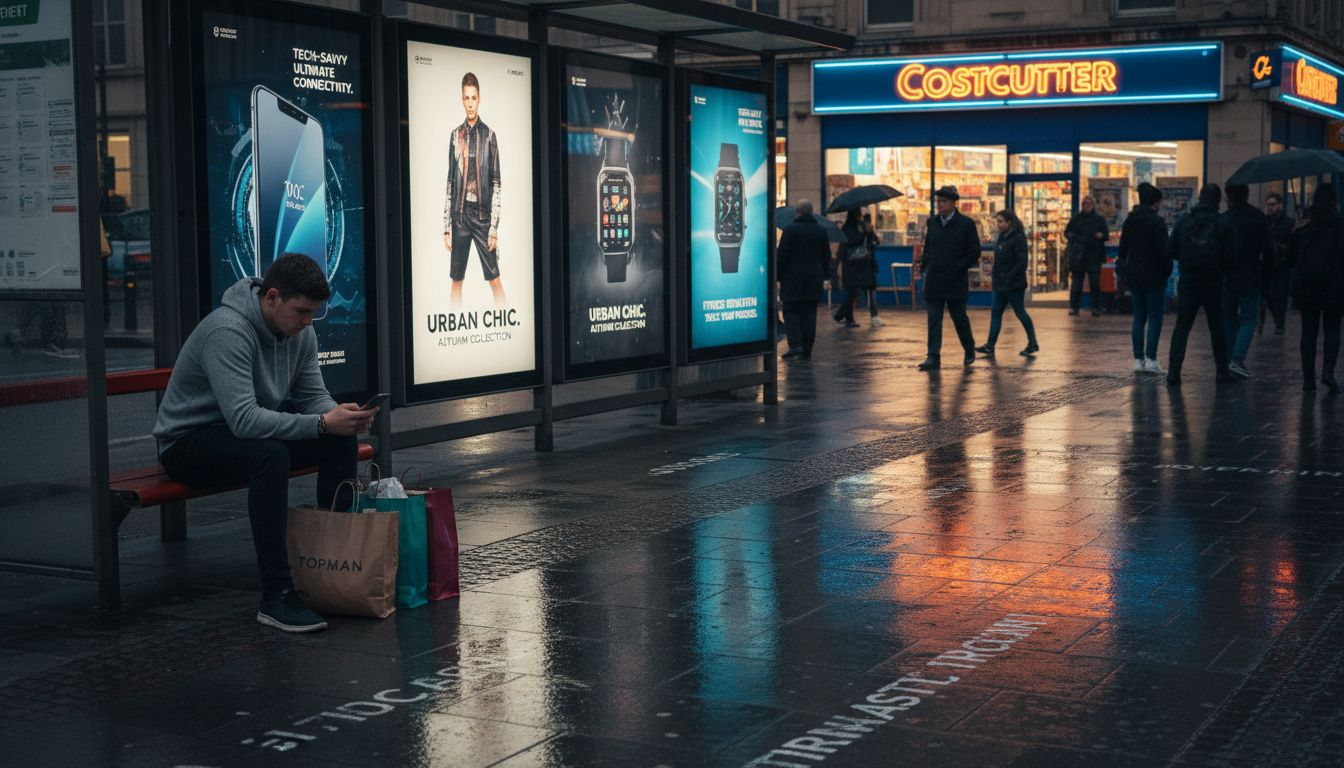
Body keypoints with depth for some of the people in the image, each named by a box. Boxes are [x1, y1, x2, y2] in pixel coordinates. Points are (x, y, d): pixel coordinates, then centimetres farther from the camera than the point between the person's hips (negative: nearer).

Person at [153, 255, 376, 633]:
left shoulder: (300, 332, -3)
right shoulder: (228, 331, -30)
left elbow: (313, 397, 3)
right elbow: (244, 420, -38)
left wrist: (340, 414, -21)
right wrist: (321, 423, -40)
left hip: (245, 431, 8)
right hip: (188, 442, -8)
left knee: (341, 442, -10)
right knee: (270, 455, -37)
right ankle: (277, 596, -34)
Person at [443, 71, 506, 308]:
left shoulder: (489, 136, -1)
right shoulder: (455, 135, 7)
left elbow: (496, 184, -2)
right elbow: (450, 183, 9)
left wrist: (494, 226, -8)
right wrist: (446, 226, 5)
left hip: (483, 214, -3)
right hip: (460, 216, 3)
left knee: (494, 278, -3)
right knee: (456, 280, 7)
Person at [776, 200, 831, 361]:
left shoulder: (790, 230, -8)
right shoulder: (821, 231, 9)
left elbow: (782, 255, -9)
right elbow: (827, 257, 14)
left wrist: (778, 275, 0)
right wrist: (822, 275, 20)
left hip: (793, 280, -4)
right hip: (814, 280, 4)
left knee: (791, 312, 1)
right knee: (809, 314, 6)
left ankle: (795, 345, -13)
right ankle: (807, 350, 5)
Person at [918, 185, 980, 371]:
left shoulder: (966, 224, -4)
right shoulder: (932, 223, 9)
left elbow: (975, 252, -5)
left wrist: (957, 269, -10)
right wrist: (924, 265, 6)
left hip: (955, 283, -3)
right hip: (933, 282, 3)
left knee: (960, 319, 9)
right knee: (934, 320, -2)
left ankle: (969, 350, 30)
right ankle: (933, 357, -3)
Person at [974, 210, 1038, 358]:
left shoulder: (1018, 238, -14)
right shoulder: (1002, 237, 12)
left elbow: (1022, 262, -19)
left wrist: (1009, 277, -23)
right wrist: (997, 278, 12)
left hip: (1014, 284, -9)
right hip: (1001, 284, 9)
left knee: (1020, 312, 1)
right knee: (995, 312, 5)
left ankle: (1033, 343, 14)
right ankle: (990, 346, 5)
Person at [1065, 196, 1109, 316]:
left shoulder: (1099, 219, 8)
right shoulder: (1076, 218, 9)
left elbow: (1106, 234, 10)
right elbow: (1067, 232, 13)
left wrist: (1101, 235, -13)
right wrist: (1074, 238, -8)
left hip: (1094, 255, -1)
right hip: (1078, 255, 1)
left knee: (1095, 282, -2)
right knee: (1076, 281, 1)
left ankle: (1096, 307, 4)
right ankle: (1074, 306, 7)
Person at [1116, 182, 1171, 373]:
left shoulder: (1130, 221, 7)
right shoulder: (1157, 222, -14)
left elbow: (1123, 249, 11)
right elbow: (1163, 250, -16)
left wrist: (1123, 270, 16)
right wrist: (1167, 271, -3)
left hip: (1134, 276, 6)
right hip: (1154, 277, -6)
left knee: (1139, 317, 11)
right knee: (1155, 317, 0)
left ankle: (1138, 359, 9)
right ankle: (1150, 359, -6)